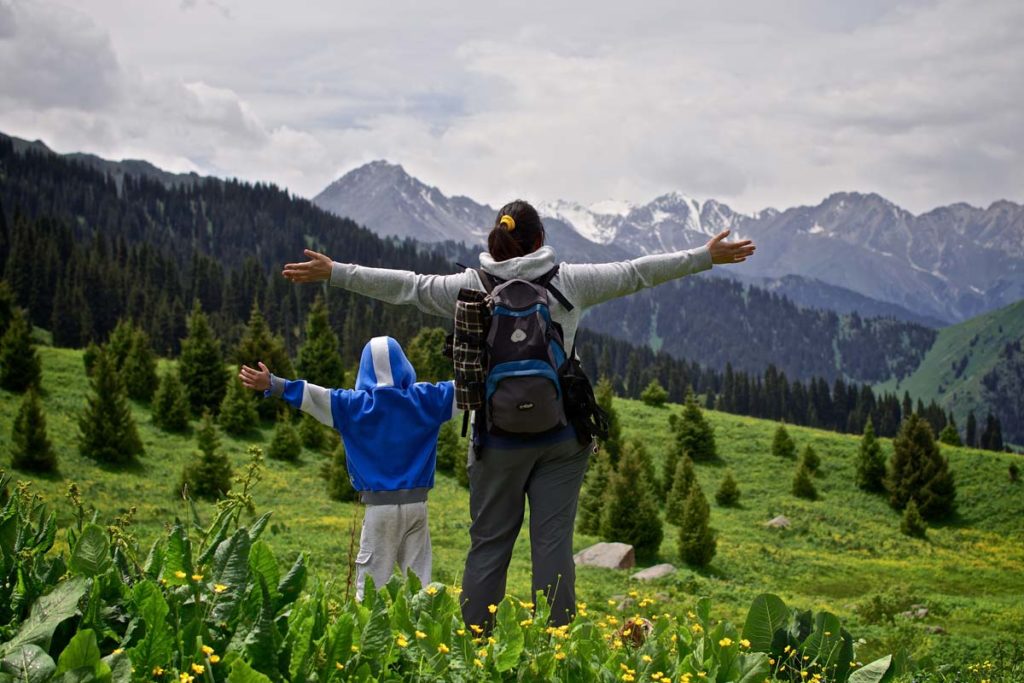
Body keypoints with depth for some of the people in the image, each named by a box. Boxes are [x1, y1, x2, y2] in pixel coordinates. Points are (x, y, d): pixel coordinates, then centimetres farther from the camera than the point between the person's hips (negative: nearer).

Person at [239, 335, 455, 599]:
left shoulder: (357, 404, -1)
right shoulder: (423, 398, 4)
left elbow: (317, 396, -10)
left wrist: (273, 385, -11)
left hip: (380, 506, -2)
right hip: (416, 503, 2)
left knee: (372, 580, 1)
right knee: (418, 578, 6)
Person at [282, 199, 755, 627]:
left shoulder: (471, 287, 0)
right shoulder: (570, 281, 1)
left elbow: (407, 286, 3)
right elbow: (636, 273, 7)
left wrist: (334, 273, 12)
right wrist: (706, 257, 16)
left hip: (500, 437, 0)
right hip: (561, 434, 0)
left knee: (489, 543, 7)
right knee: (553, 540, 1)